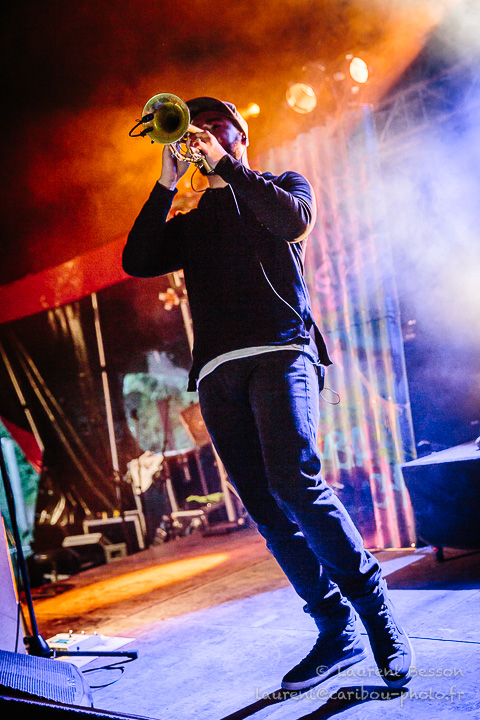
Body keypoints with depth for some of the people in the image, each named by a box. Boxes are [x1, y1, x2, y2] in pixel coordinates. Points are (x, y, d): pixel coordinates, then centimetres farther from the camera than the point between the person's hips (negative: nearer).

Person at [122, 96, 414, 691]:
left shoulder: (283, 185, 19)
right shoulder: (189, 222, 27)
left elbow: (292, 219, -5)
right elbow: (137, 261, 10)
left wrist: (225, 164, -3)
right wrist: (167, 183, 5)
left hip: (279, 351, -4)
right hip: (217, 371, 5)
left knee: (293, 482, -23)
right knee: (265, 510, -2)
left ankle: (377, 613, -8)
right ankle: (337, 632, 7)